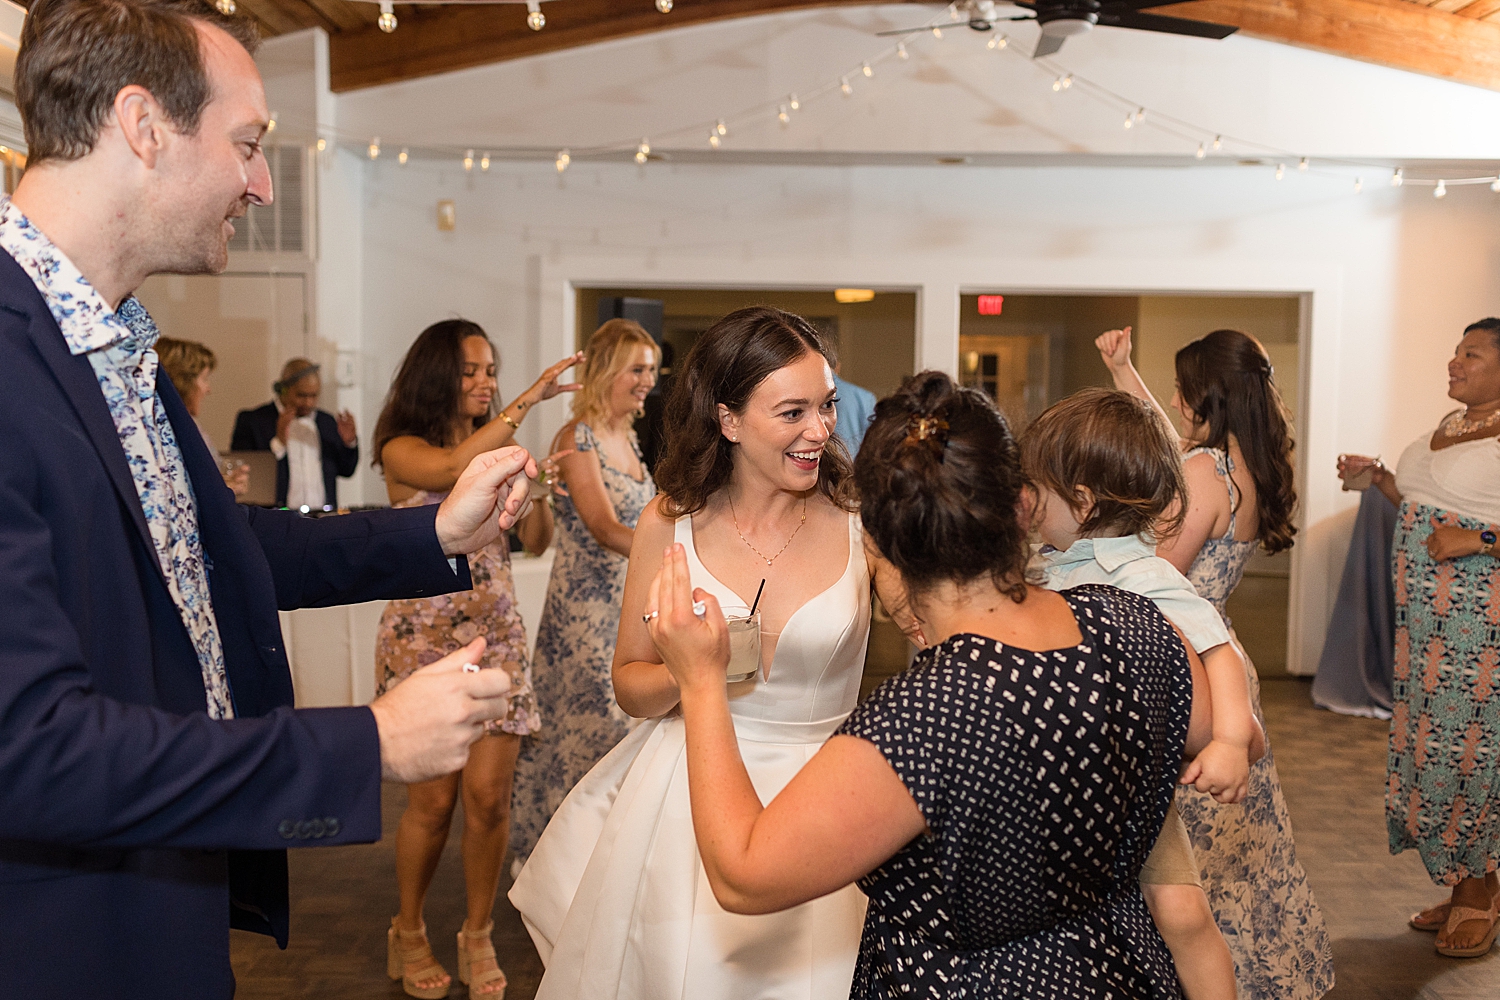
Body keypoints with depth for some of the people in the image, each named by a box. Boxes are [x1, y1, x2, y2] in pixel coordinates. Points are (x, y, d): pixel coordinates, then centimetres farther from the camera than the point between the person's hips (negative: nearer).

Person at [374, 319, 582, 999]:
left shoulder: (500, 446, 10)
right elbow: (454, 468, -26)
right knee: (433, 798, 1)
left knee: (488, 794, -1)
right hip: (424, 634, -3)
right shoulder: (403, 449, -2)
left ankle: (479, 938, 18)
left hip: (495, 633, 3)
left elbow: (537, 542, 7)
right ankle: (409, 934, 24)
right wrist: (529, 399, -27)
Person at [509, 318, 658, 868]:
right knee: (594, 729, -2)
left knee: (625, 729, 10)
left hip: (628, 605, 8)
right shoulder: (576, 439, -13)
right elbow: (604, 529, -23)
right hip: (585, 610, -7)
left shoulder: (628, 436, 12)